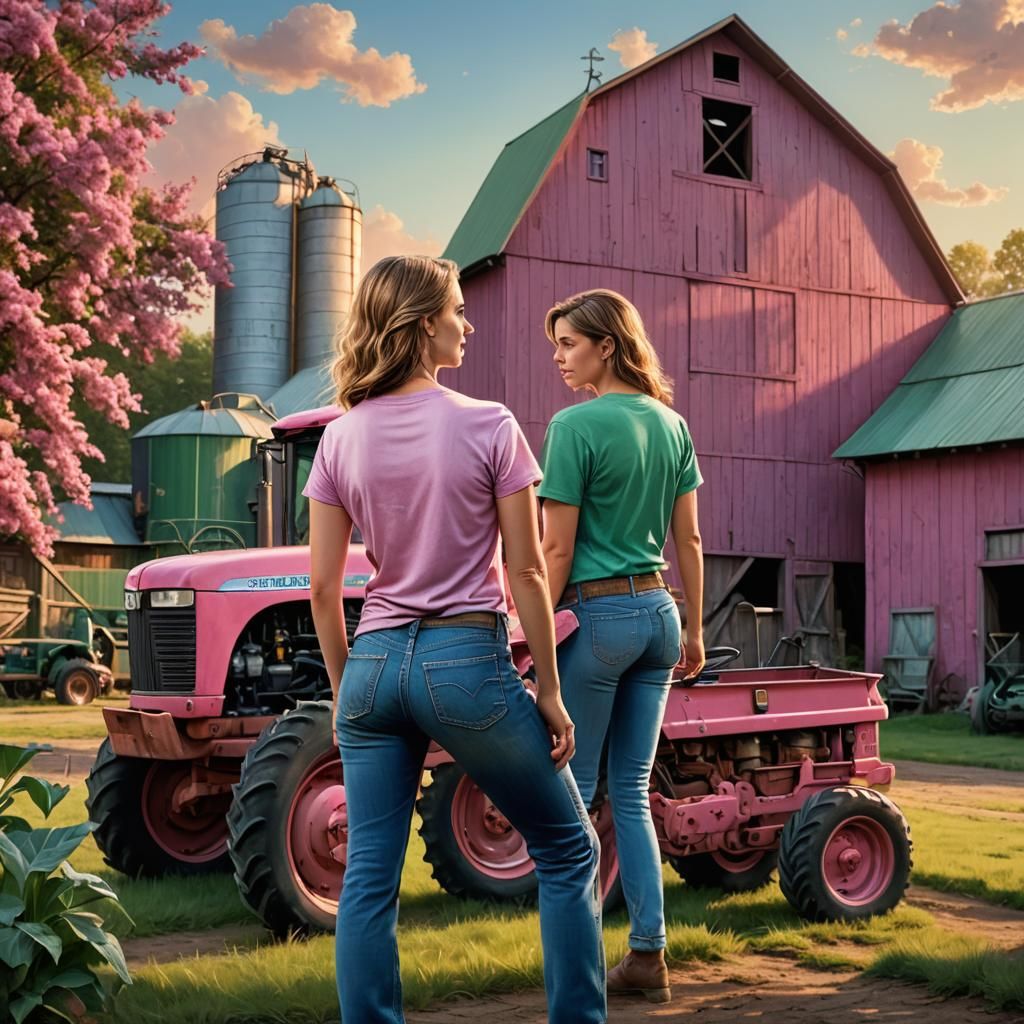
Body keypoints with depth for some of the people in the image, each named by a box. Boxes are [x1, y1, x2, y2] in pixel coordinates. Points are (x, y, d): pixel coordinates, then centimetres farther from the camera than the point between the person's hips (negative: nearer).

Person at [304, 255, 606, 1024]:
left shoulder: (341, 439, 3)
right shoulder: (487, 426, -7)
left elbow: (324, 587, 3)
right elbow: (527, 572, -7)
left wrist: (344, 692, 15)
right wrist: (550, 693, 1)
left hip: (374, 664, 4)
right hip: (467, 661, -4)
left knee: (369, 878, 8)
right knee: (568, 851, 13)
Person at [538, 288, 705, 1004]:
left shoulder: (575, 426, -12)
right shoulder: (672, 423, 9)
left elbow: (557, 550, -12)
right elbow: (689, 540, 12)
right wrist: (694, 629, 18)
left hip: (598, 614, -7)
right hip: (659, 610, 7)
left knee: (569, 792, 5)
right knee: (632, 791, 13)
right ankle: (648, 956, 15)